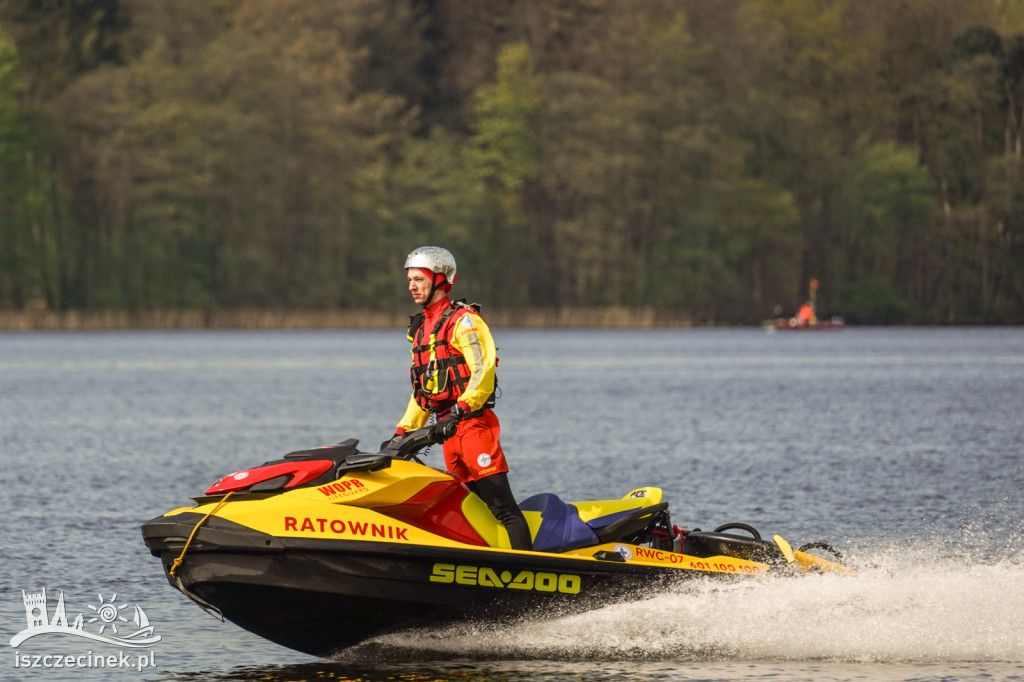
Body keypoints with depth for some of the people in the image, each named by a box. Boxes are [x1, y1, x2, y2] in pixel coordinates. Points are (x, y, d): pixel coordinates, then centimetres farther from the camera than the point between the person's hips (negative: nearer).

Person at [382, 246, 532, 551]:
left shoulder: (463, 320, -5)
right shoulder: (421, 328, 21)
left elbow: (484, 371, -17)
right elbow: (421, 390, 26)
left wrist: (459, 411, -28)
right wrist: (402, 432, 19)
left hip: (474, 423, -8)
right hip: (449, 429, 8)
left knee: (501, 505, -14)